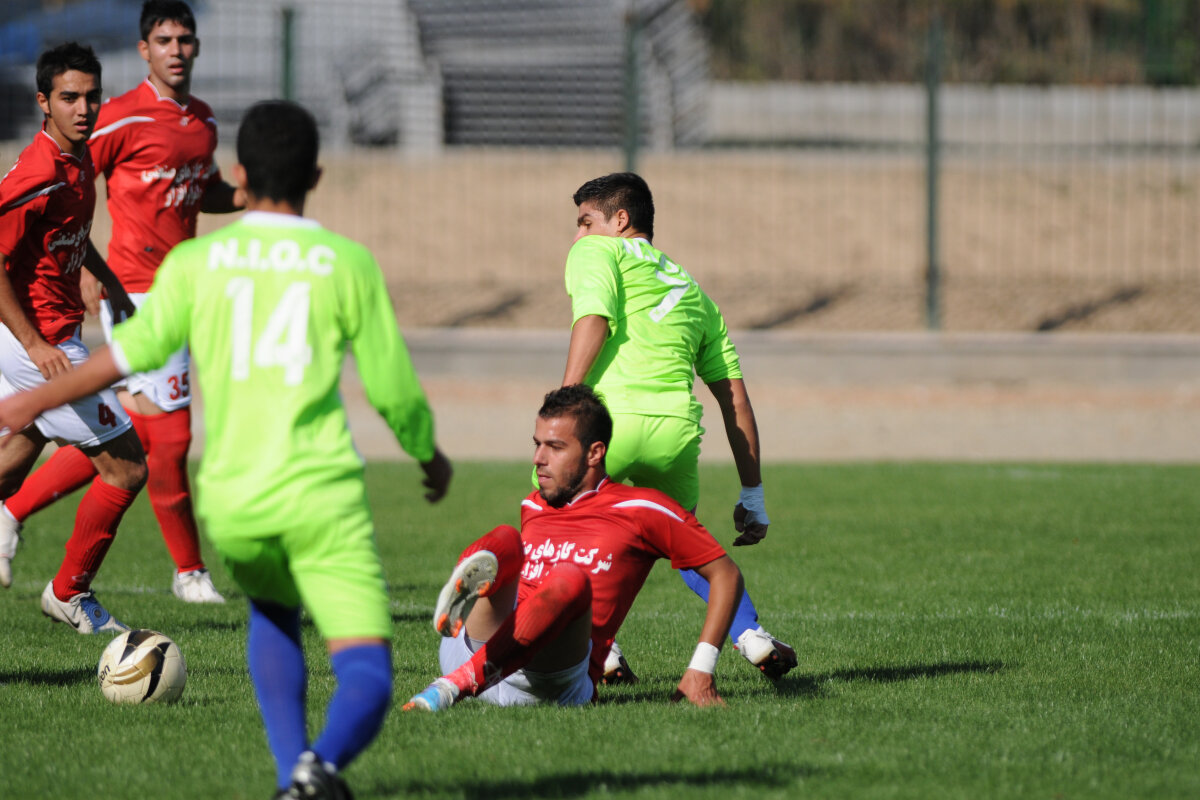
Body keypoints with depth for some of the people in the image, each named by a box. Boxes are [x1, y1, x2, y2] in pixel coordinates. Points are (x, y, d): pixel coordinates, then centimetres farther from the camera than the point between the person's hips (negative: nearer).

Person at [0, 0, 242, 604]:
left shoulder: (203, 122, 13)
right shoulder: (124, 118, -11)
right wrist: (84, 271, -13)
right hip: (136, 292, -8)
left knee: (126, 438, 10)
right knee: (169, 435, -7)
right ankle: (190, 572, 6)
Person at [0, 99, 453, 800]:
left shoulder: (196, 261, 5)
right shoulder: (348, 263, 4)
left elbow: (134, 351, -7)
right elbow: (393, 388, 6)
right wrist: (430, 456, 25)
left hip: (231, 502, 2)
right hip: (323, 493, -2)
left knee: (273, 613, 33)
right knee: (367, 678, -2)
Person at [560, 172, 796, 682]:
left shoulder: (596, 252, 16)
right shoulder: (690, 289, 31)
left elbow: (593, 320, -7)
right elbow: (735, 398, 27)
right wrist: (752, 495, 29)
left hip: (610, 417, -5)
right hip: (676, 429, 5)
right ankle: (752, 637, 15)